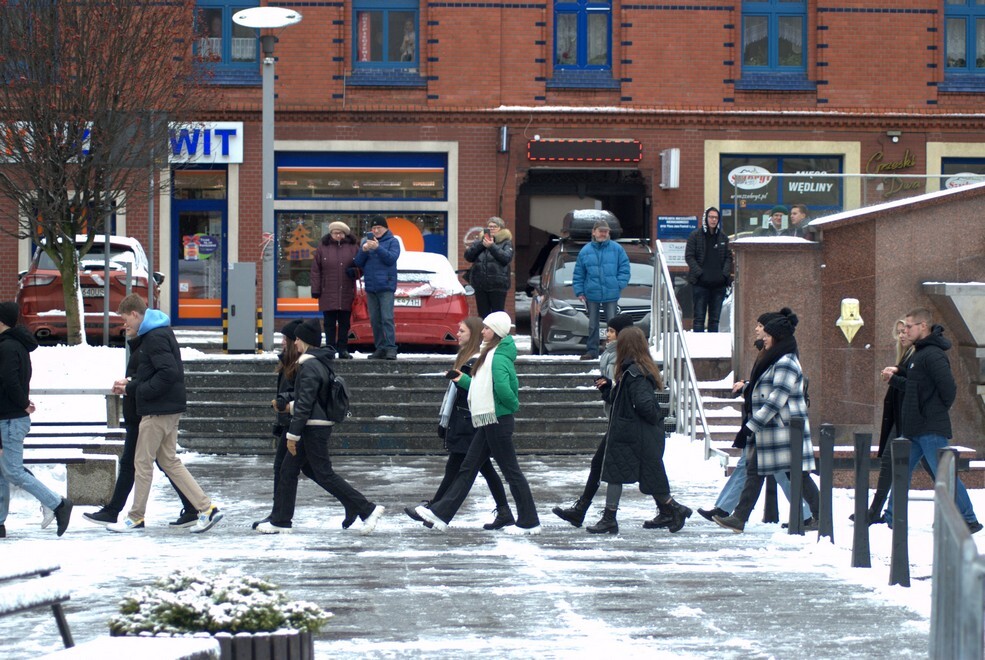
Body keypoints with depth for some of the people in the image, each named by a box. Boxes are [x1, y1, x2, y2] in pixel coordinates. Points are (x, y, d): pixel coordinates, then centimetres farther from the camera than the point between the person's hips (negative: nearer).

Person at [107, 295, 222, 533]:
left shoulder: (156, 337, -17)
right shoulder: (160, 332, 15)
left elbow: (169, 373, -26)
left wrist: (140, 390, -18)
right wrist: (130, 384, 10)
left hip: (158, 411, -10)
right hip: (169, 408, 10)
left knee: (142, 463, 1)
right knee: (170, 461, 12)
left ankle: (135, 518, 11)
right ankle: (207, 509, 8)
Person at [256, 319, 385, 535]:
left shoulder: (309, 366, -19)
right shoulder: (322, 363, 12)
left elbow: (305, 403, -21)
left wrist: (293, 434, -18)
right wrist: (292, 406, 27)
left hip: (313, 429, -10)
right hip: (317, 427, 10)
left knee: (324, 474, -6)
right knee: (288, 470, 12)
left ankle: (368, 510, -4)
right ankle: (280, 521, 17)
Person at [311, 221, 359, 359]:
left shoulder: (353, 247, 7)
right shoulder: (323, 247, 3)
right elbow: (315, 270, 2)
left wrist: (355, 271, -11)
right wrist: (315, 289, -3)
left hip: (347, 294, 1)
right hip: (328, 294, -1)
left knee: (344, 323, 5)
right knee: (330, 323, 2)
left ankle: (343, 350, 10)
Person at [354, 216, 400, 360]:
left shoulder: (392, 241, 3)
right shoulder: (366, 241, 15)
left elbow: (391, 258, -12)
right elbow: (358, 263, 10)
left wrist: (377, 248, -21)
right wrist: (363, 250, -8)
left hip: (386, 286, -5)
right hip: (370, 287, 5)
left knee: (387, 318, -13)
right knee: (374, 320, 5)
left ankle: (391, 348, -16)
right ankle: (380, 348, 9)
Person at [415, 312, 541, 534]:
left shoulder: (498, 357, -17)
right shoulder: (491, 354, 14)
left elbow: (502, 388, -28)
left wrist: (513, 406, -12)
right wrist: (463, 380, 18)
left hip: (498, 421, -10)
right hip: (489, 421, 10)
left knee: (511, 471, -2)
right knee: (468, 468, 9)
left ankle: (529, 522, 5)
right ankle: (441, 514, 11)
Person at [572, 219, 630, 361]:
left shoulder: (616, 249, 0)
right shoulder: (585, 251, 3)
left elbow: (624, 269, 3)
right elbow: (578, 274, 7)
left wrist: (619, 285, -7)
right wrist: (579, 292, 2)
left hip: (611, 295, -2)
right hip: (591, 294, 2)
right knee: (592, 325, 9)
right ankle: (592, 350, 16)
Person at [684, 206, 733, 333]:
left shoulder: (723, 237, 11)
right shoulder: (695, 235, -1)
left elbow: (728, 257, 12)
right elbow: (689, 256, -4)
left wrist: (725, 273, -4)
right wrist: (699, 273, -14)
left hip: (719, 284, 4)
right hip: (700, 283, -4)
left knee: (715, 318, 8)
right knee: (699, 317, -3)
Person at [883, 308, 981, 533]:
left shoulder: (933, 355, -17)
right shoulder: (919, 353, 15)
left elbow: (948, 388, -23)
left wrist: (939, 411, -9)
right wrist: (895, 378, 9)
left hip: (931, 430, -10)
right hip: (914, 429, 10)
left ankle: (969, 521, 0)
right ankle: (892, 519, 20)